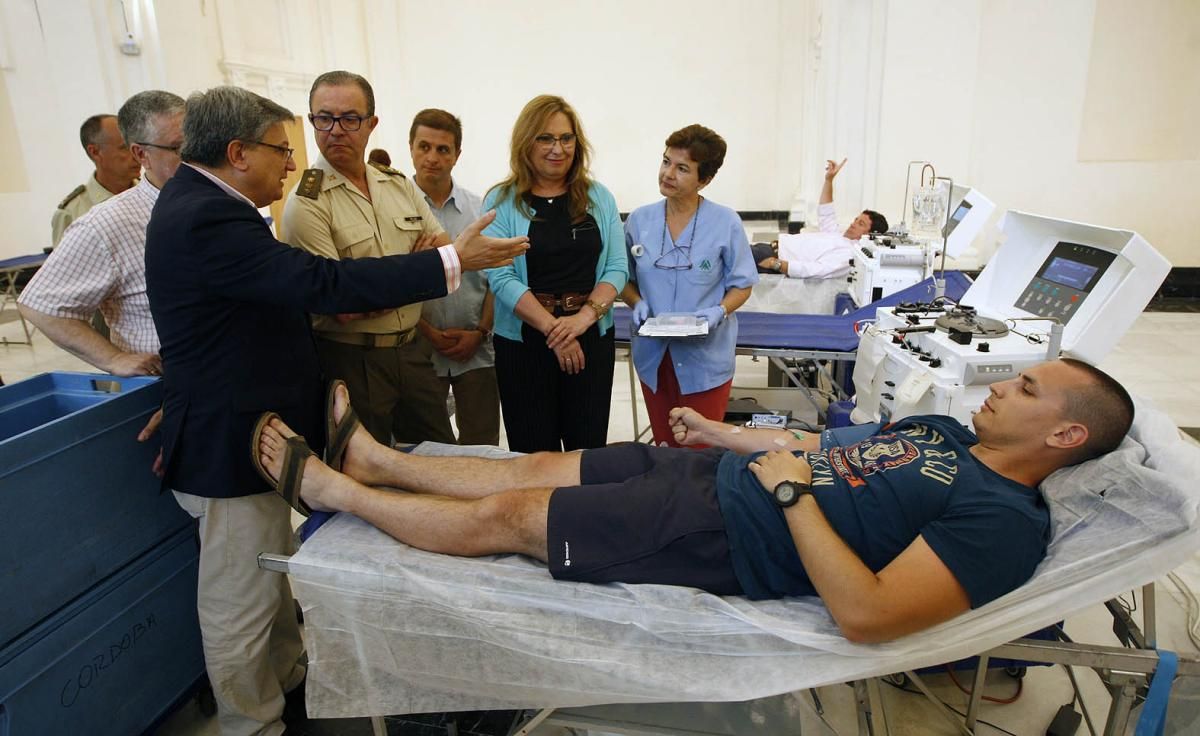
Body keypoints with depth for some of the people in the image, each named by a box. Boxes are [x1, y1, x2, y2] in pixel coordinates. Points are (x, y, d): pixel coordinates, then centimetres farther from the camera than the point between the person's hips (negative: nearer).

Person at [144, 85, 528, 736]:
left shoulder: (197, 200, 9)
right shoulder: (208, 219, -25)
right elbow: (324, 285, -30)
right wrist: (450, 261, -27)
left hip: (243, 430, 11)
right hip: (231, 444, -11)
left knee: (270, 576, 26)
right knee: (241, 602, 7)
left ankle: (287, 675, 46)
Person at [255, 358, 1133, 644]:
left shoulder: (1004, 519, -14)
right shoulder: (943, 430, 13)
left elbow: (867, 615, -26)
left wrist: (790, 490, -23)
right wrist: (728, 434, 19)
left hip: (722, 538, -8)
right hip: (717, 470, 8)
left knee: (506, 515, -4)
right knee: (537, 467, 8)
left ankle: (331, 489, 15)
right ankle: (372, 456, 27)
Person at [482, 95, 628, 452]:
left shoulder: (599, 198, 7)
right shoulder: (501, 202, -1)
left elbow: (616, 267, 2)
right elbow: (502, 278, -9)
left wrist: (584, 316, -15)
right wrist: (554, 329, -17)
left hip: (592, 339, 2)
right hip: (523, 342, -2)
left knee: (590, 450, 7)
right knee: (534, 453, 6)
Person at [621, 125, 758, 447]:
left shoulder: (725, 223, -8)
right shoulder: (639, 220, 1)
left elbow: (741, 284, 0)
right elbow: (626, 280, 10)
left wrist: (719, 312, -18)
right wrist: (638, 303, -10)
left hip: (705, 357, -3)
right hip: (654, 354, 3)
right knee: (664, 447, 17)